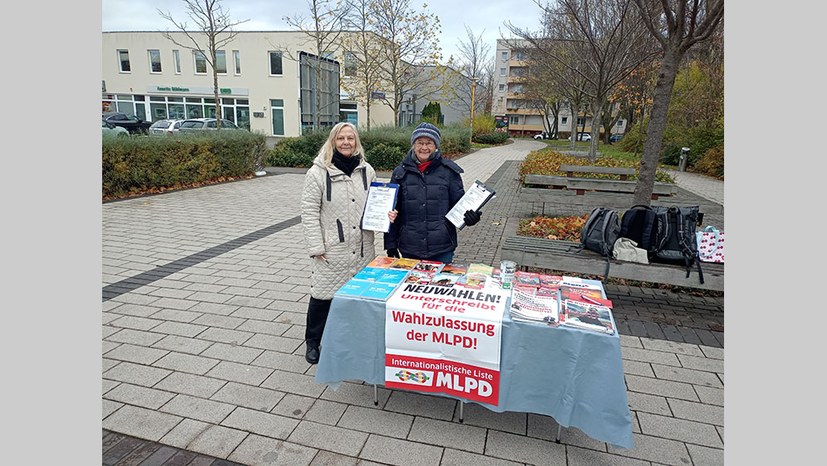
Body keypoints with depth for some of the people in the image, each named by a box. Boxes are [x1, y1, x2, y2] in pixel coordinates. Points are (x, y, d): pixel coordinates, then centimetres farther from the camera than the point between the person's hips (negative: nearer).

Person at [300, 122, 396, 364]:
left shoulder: (367, 170, 6)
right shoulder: (318, 172, -7)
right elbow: (309, 212, -7)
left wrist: (386, 214, -6)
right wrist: (316, 247, -12)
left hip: (362, 249, 4)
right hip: (331, 251, -3)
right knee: (323, 295, 7)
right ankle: (313, 341, 29)